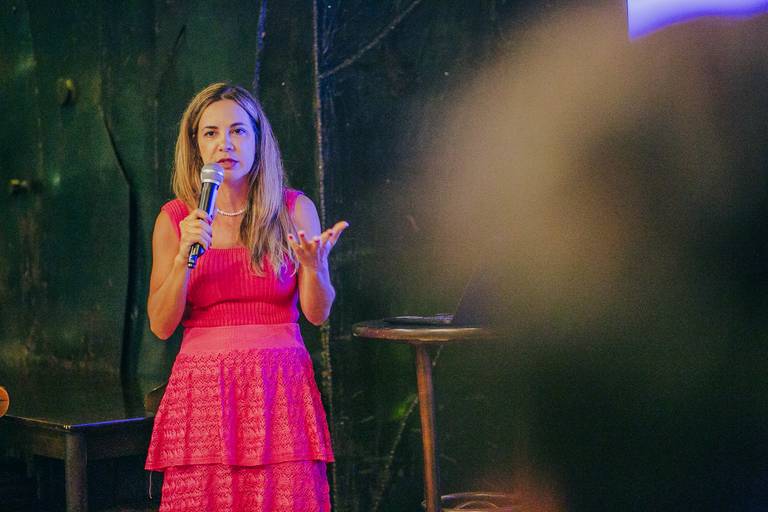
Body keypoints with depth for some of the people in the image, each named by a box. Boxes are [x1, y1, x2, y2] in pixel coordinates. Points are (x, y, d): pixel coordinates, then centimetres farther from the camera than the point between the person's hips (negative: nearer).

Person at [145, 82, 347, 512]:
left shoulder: (294, 209, 4)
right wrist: (185, 255, -12)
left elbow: (317, 313, 2)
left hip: (280, 390, 0)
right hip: (203, 391, 0)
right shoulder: (175, 219, 4)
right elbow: (160, 326, 0)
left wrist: (313, 264, -18)